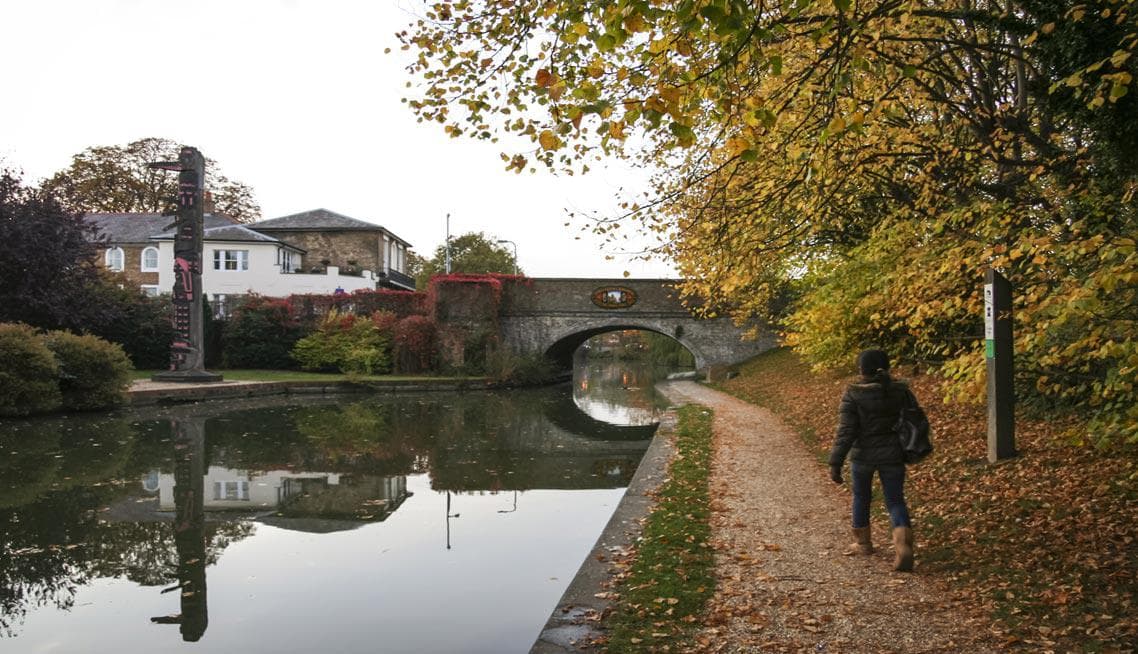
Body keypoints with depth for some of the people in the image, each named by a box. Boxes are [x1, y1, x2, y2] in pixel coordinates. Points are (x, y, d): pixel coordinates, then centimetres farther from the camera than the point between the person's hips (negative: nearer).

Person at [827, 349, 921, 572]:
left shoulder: (854, 395, -13)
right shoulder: (901, 391, -2)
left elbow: (845, 431, -16)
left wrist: (835, 464, -13)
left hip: (863, 455, -2)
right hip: (893, 456, 2)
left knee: (861, 497, 20)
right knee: (895, 501, 9)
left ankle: (863, 542, 35)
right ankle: (903, 545, -13)